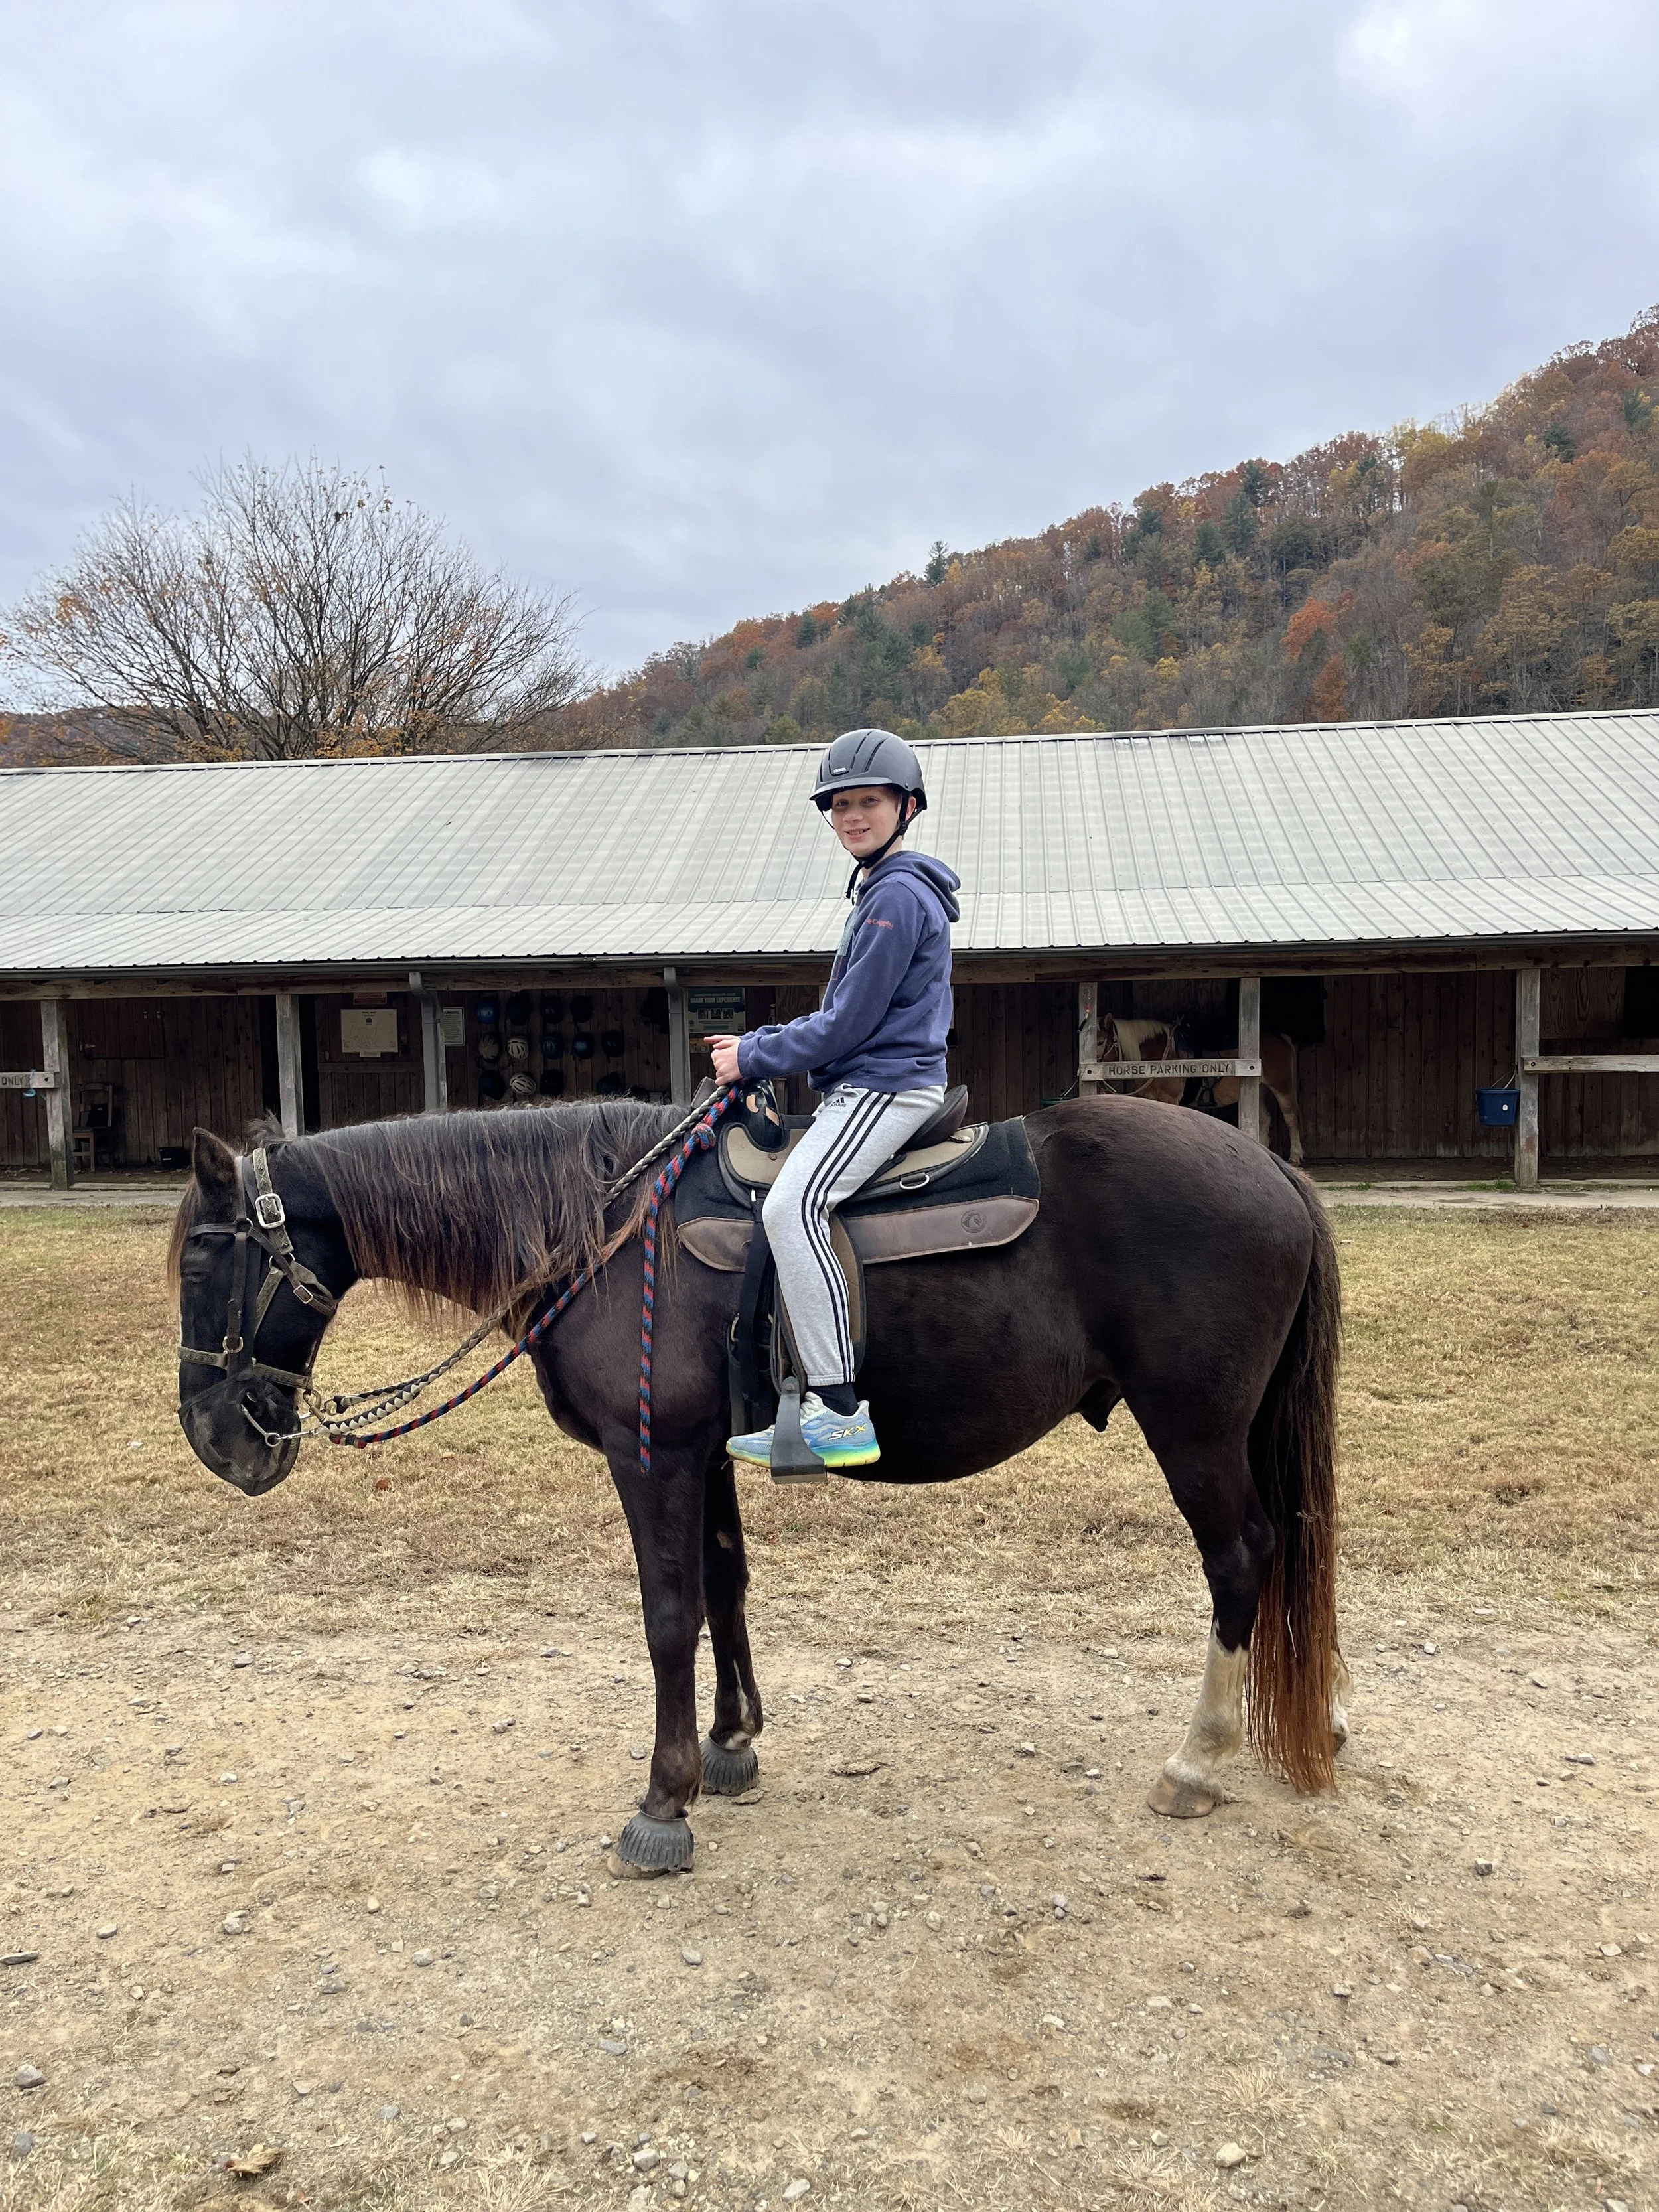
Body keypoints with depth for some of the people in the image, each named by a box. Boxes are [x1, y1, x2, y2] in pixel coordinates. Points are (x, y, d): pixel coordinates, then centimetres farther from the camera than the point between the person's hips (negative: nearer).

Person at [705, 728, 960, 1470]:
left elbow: (847, 1024, -17)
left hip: (885, 1088, -11)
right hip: (870, 1085, 11)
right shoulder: (885, 889, 21)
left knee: (792, 1206, -27)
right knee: (789, 1199, 20)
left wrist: (753, 1057, -7)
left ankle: (839, 1412, -28)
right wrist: (759, 1043, 13)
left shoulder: (897, 895, -13)